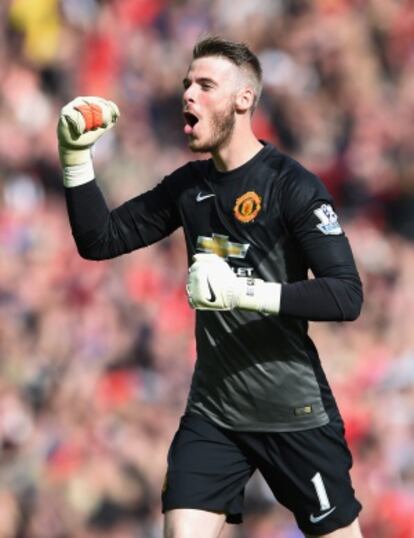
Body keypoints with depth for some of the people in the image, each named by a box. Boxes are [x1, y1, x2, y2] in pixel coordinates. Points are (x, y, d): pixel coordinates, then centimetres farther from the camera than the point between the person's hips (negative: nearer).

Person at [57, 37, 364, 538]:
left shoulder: (292, 186, -13)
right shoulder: (188, 185, 6)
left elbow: (347, 296, -19)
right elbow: (99, 241, 7)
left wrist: (246, 291, -30)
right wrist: (76, 154, -5)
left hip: (295, 413, -5)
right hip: (213, 409, 5)